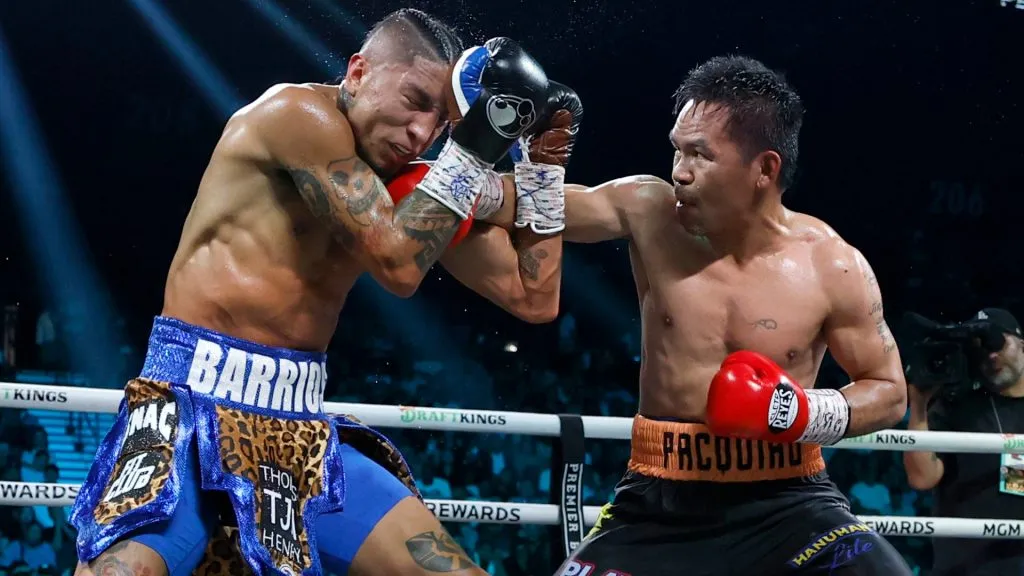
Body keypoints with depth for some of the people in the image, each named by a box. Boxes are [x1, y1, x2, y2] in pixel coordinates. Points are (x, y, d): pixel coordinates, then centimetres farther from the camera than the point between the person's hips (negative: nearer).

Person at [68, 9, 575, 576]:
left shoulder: (416, 185, 10)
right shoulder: (299, 114, -11)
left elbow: (532, 297, 15)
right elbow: (398, 262, -18)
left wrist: (545, 158, 8)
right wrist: (474, 145, -15)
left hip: (301, 427, 7)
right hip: (197, 401, -7)